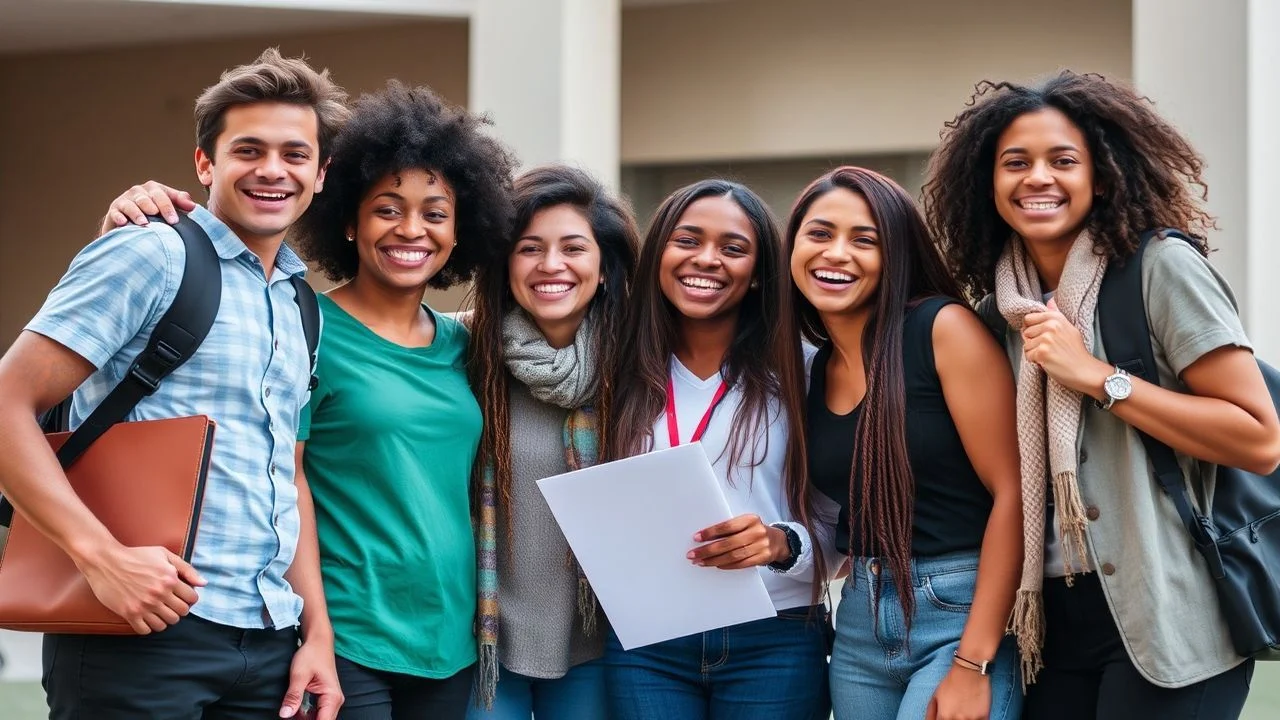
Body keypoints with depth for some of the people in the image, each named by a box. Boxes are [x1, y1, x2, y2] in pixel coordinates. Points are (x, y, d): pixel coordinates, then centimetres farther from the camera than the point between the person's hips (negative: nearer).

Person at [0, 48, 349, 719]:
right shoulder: (149, 257, -6)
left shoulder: (300, 305, 16)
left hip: (270, 640, 7)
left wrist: (318, 630, 12)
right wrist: (102, 555, -21)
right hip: (144, 634, -7)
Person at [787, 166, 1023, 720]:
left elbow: (1012, 491, -13)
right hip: (858, 630, 6)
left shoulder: (944, 329, -9)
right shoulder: (809, 371, 9)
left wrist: (972, 664, -16)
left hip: (963, 616, -6)